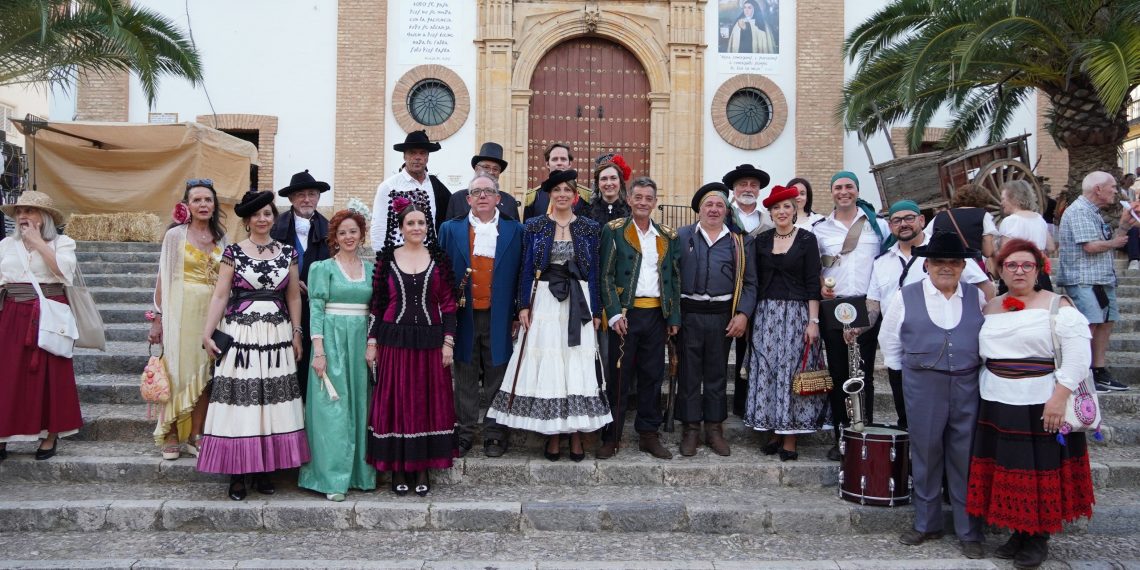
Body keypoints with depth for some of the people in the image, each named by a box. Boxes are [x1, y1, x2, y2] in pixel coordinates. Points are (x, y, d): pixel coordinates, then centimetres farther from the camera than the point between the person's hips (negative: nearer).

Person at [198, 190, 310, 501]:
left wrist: (297, 333, 7)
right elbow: (220, 295, -1)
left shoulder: (287, 252, 8)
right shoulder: (234, 252, 1)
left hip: (277, 335, 3)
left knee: (272, 402, 5)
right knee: (240, 401, -2)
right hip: (240, 333, -2)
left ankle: (264, 469, 15)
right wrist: (207, 334, -6)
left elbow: (293, 296, 11)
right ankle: (237, 473, 8)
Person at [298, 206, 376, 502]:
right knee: (332, 408, -5)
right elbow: (316, 309, -5)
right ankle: (333, 480, -1)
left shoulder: (371, 269, 12)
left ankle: (360, 472, 15)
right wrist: (318, 350, -13)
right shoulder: (323, 268, 2)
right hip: (332, 340, -4)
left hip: (362, 343, 4)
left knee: (360, 406, 6)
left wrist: (373, 345, -1)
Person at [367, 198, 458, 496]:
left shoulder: (438, 258, 4)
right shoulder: (387, 258, 3)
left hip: (430, 341, 1)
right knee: (395, 403, 3)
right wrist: (372, 341, 0)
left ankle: (423, 469, 16)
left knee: (429, 402, 5)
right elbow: (378, 303, 4)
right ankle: (398, 469, 15)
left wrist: (448, 341, -3)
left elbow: (448, 303, 3)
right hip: (394, 341, 0)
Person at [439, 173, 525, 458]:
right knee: (464, 379, 8)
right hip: (464, 316, 1)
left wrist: (519, 314, -3)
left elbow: (522, 275, 3)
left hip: (499, 318, -1)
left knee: (497, 378, 6)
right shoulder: (450, 229, 7)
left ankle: (495, 435, 16)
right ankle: (463, 433, 18)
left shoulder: (515, 230, 4)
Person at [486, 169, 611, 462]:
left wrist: (596, 311, 3)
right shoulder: (535, 226, 4)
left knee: (578, 368, 1)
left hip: (578, 303, 0)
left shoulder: (588, 228, 5)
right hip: (544, 302, 0)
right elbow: (526, 269, 4)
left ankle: (577, 434, 9)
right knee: (546, 367, 0)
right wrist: (524, 305, -5)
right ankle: (552, 435, 9)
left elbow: (593, 271, 6)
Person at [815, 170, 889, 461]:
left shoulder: (877, 225, 7)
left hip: (867, 307, -1)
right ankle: (840, 438, 11)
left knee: (864, 374, 0)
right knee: (837, 373, 3)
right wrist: (821, 286, -4)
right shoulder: (820, 229, 10)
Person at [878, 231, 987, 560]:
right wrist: (901, 370, 10)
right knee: (925, 455, 7)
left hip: (969, 386, 1)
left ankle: (969, 532, 15)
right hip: (922, 387, -1)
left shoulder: (978, 298, 7)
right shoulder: (906, 296, 4)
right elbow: (889, 337, 11)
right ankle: (926, 524, 21)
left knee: (966, 457, 4)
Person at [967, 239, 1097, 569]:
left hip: (1041, 406, -5)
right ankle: (1019, 533, 24)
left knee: (1039, 472, 2)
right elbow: (980, 352, 17)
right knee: (1007, 471, 10)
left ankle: (1039, 540, 16)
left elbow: (1078, 355, -11)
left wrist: (1059, 398, -18)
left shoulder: (1057, 305, -5)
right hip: (998, 405, 5)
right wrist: (984, 390, 9)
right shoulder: (991, 309, 11)